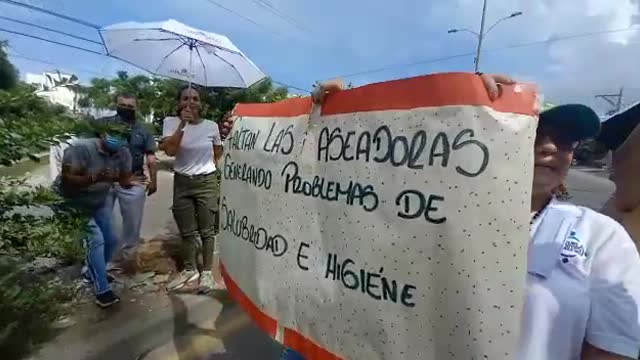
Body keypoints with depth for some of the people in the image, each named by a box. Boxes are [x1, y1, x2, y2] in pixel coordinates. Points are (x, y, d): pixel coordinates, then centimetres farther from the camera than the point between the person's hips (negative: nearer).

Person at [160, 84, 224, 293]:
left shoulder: (211, 126, -2)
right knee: (187, 231, 12)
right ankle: (190, 270, 30)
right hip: (182, 182, 1)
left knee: (207, 230, 4)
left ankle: (207, 272, 19)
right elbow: (169, 150, -20)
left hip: (207, 182, -1)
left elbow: (219, 153, 14)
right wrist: (182, 123, -21)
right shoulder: (171, 122, -3)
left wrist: (208, 166, 4)